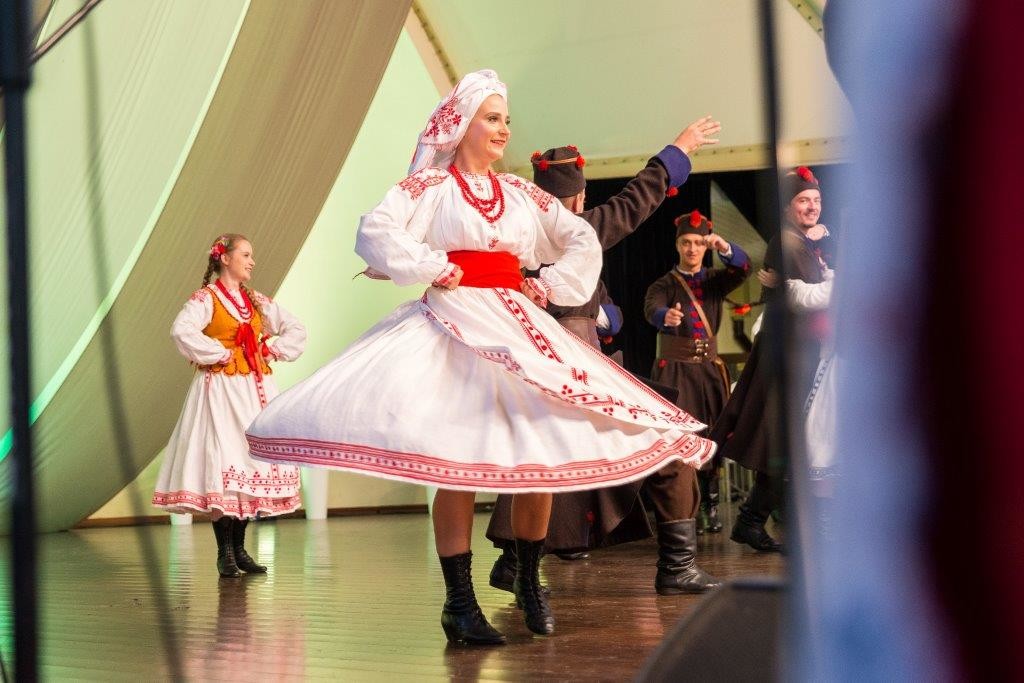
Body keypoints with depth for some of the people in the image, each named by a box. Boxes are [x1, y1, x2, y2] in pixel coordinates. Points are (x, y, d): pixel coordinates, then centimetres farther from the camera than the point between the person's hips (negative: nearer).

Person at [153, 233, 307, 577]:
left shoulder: (257, 301, 14)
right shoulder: (206, 298, -5)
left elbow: (296, 330, 21)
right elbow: (181, 331, -24)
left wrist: (273, 351, 5)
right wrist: (220, 355, -17)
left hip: (255, 390, 7)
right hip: (220, 390, -6)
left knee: (253, 459, 5)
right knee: (221, 463, -10)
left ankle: (239, 548, 13)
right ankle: (224, 553, -5)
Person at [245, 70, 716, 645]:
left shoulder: (521, 193, 15)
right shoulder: (429, 184, 2)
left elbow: (584, 241, 20)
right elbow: (376, 232, -13)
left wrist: (548, 286, 8)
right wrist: (437, 270, -11)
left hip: (518, 325, 5)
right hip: (453, 327, -5)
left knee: (544, 455, -1)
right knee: (459, 464, -11)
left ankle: (530, 582, 19)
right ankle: (460, 604, -4)